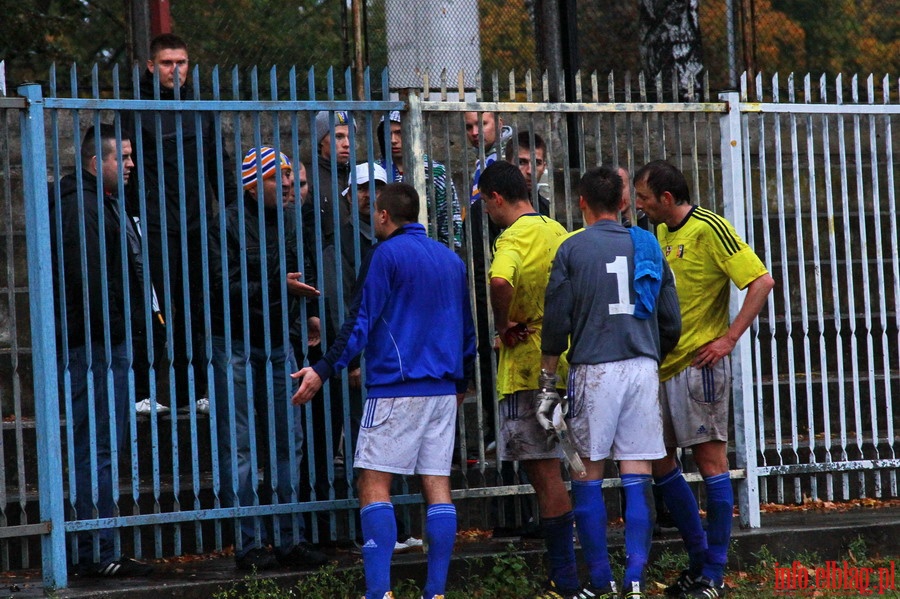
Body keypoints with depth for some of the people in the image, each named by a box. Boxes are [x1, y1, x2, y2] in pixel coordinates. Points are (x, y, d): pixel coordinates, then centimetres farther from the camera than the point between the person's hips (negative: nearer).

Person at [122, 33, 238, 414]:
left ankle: (192, 390, 11)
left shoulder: (199, 110, 15)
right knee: (158, 311, -6)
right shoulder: (136, 109, 1)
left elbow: (219, 165, 20)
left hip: (194, 224, 4)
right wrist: (130, 214, -12)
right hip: (154, 226, -4)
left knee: (195, 310, 6)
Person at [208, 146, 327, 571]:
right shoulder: (228, 225, -11)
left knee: (288, 443, 7)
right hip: (236, 345, -6)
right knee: (239, 448, -2)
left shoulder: (293, 221, 8)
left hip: (278, 344, 6)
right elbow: (225, 288, -17)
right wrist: (277, 287, -21)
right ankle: (249, 544, 1)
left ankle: (290, 539, 14)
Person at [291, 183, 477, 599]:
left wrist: (323, 370, -8)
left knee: (374, 484, -6)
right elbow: (467, 330, 22)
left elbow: (361, 322, -10)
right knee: (437, 486, 5)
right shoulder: (451, 259, 16)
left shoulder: (387, 254, -5)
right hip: (442, 389, 7)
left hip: (397, 387, -7)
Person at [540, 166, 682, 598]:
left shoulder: (572, 250, 0)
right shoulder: (648, 245, 10)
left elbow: (557, 323, -3)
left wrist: (547, 383, 3)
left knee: (588, 476, 5)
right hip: (642, 368, 3)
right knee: (637, 476, 3)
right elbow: (671, 322, 12)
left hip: (594, 369, -3)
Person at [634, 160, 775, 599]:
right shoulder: (661, 233, 14)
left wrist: (728, 339, -18)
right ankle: (698, 559, 21)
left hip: (698, 363, -9)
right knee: (659, 463, 10)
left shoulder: (708, 228, -11)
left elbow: (761, 281, -16)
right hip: (661, 365, 9)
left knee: (709, 458, -5)